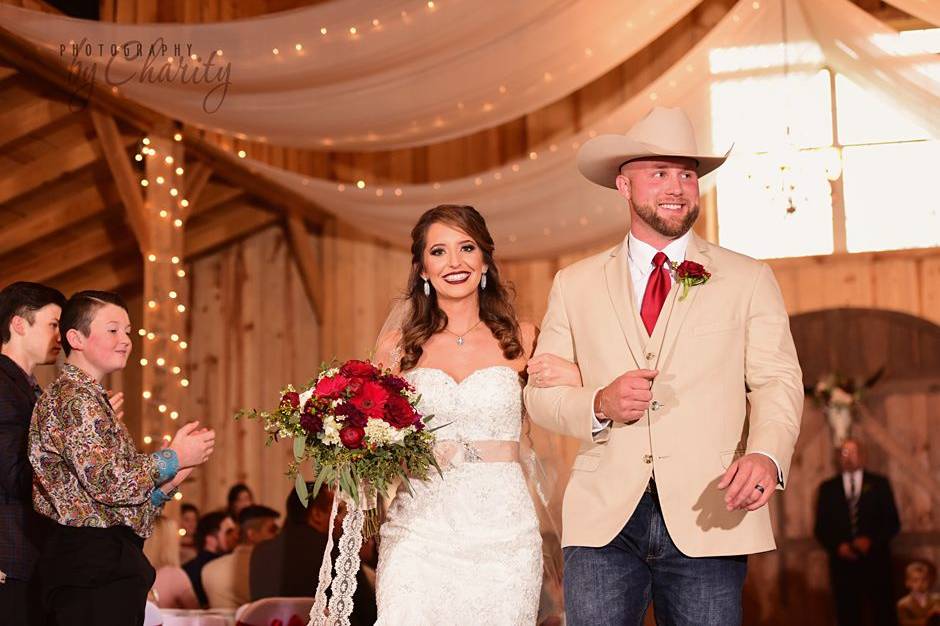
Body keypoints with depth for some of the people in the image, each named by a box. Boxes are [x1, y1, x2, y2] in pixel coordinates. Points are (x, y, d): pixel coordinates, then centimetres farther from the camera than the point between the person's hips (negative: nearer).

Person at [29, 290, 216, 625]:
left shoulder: (89, 399, 20)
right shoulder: (72, 397, -10)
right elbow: (110, 482, -21)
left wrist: (169, 480, 5)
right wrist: (174, 457, -8)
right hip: (93, 565, -10)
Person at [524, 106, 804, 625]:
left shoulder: (748, 280, 10)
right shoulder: (574, 285, 13)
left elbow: (777, 381, 1)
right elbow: (539, 392, 12)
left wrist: (767, 455, -19)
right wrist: (599, 404, -9)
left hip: (709, 519, -1)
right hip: (603, 523, 1)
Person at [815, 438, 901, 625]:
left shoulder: (879, 484, 9)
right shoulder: (828, 488, 12)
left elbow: (893, 522, 5)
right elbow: (820, 528, 10)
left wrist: (871, 541, -10)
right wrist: (837, 546, -8)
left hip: (875, 562, -1)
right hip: (843, 563, 1)